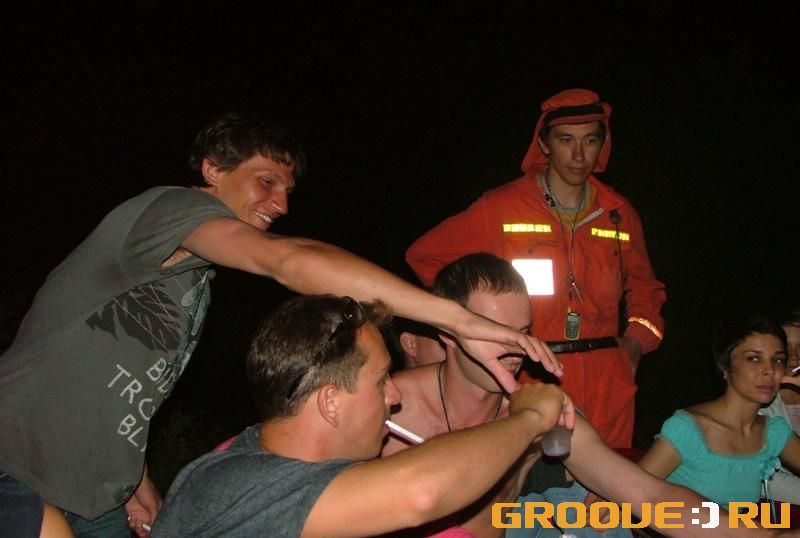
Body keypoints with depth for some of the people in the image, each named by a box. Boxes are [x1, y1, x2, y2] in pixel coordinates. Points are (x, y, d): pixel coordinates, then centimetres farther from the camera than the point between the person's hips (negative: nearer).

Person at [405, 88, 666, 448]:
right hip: (529, 380, -3)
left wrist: (637, 340, 8)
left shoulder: (620, 214, 11)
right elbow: (424, 256, 7)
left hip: (607, 384, 3)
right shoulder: (501, 208, 0)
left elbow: (645, 287, 26)